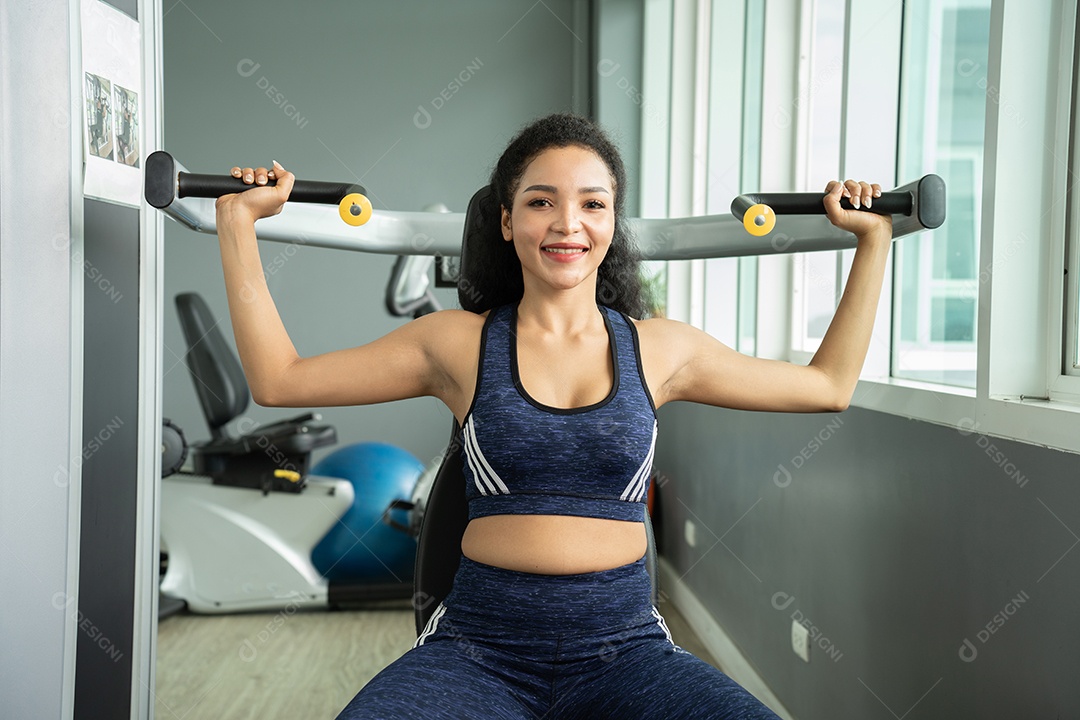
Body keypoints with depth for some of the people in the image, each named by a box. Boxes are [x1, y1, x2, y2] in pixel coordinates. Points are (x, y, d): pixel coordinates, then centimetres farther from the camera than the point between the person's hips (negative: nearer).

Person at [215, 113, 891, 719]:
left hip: (624, 647, 2)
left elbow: (829, 385, 18)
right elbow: (278, 379, 7)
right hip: (479, 646, -1)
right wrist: (239, 222, 7)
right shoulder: (460, 342, 4)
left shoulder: (659, 349, 7)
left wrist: (874, 237, 19)